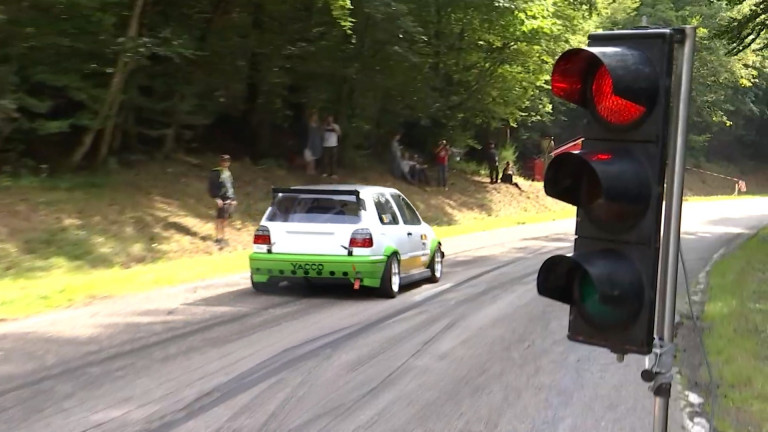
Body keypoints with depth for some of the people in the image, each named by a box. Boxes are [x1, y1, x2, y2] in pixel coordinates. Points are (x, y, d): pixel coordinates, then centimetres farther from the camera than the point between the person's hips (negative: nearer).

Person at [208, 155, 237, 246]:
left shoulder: (229, 173, 16)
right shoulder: (216, 173, -9)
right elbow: (212, 187, -13)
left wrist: (233, 199, 19)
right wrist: (217, 198, -19)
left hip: (230, 200, 7)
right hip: (222, 200, -7)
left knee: (225, 218, 10)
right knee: (220, 219, -4)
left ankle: (222, 236, 18)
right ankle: (218, 238, 2)